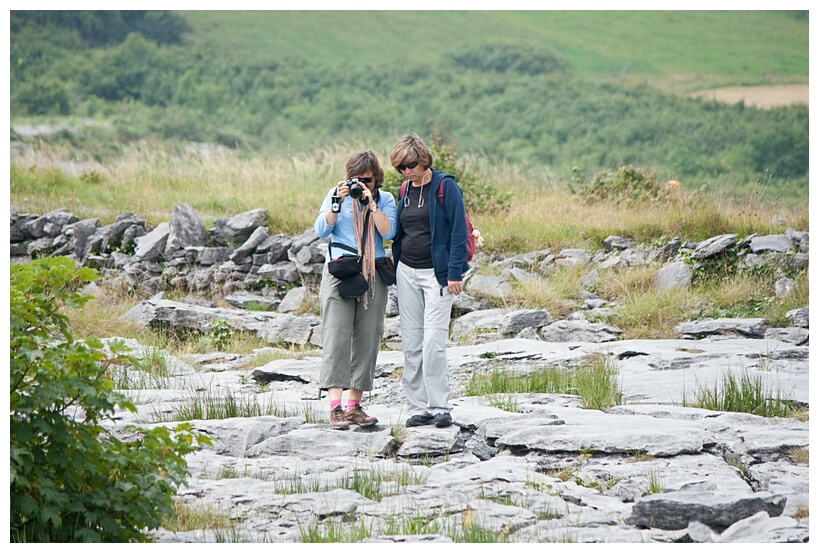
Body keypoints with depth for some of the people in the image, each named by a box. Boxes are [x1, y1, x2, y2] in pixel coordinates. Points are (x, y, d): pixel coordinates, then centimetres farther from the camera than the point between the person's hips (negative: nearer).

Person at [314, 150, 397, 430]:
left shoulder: (385, 199, 9)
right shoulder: (337, 194, 7)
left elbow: (388, 232, -6)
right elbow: (321, 230, -2)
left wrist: (371, 203, -13)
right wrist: (337, 203, -13)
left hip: (373, 276, 2)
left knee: (367, 339, 2)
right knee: (337, 337, -12)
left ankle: (354, 405, 8)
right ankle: (335, 407, -17)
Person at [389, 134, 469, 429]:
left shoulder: (446, 187, -7)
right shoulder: (405, 192, 12)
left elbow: (458, 231, -9)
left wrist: (455, 273, -14)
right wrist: (395, 270, 15)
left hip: (436, 273, -6)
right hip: (407, 272, 6)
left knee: (433, 343, -12)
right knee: (411, 343, 4)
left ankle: (440, 407, -6)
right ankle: (417, 408, 9)